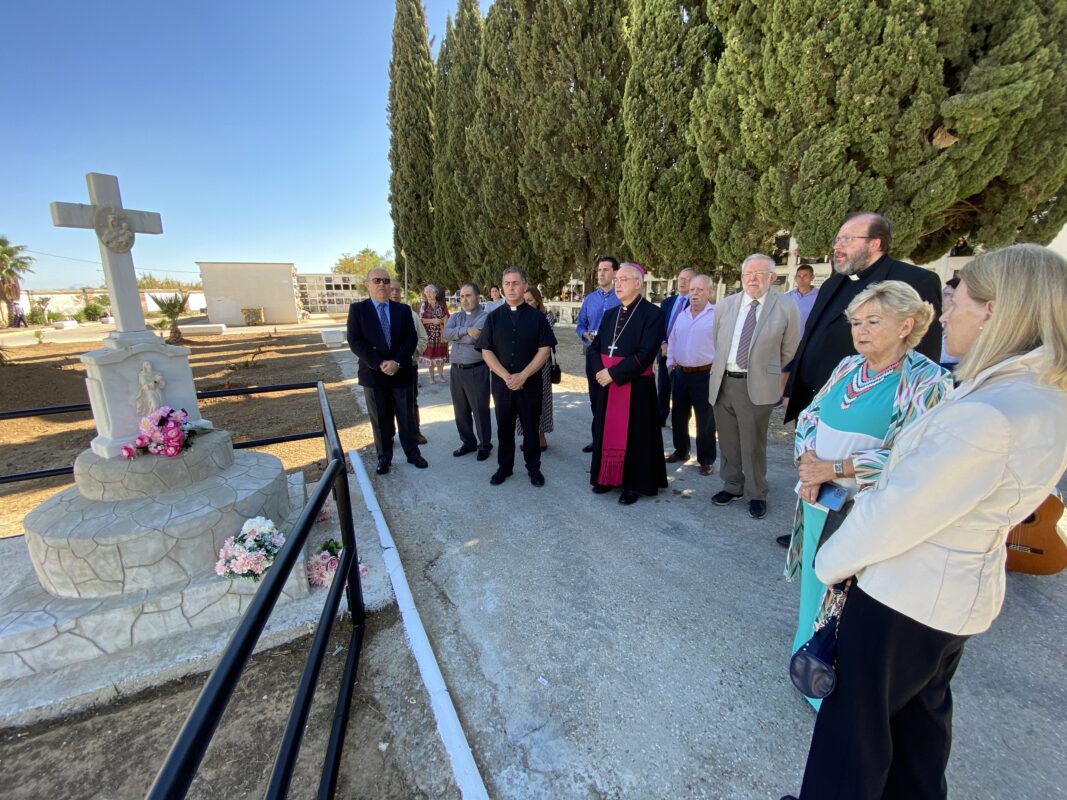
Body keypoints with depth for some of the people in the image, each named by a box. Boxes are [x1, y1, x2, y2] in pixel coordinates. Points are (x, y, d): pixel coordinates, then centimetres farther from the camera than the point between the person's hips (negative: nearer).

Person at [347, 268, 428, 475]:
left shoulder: (403, 309, 6)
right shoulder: (357, 309, 0)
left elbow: (411, 339, -2)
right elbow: (354, 342, -8)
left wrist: (397, 362, -16)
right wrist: (379, 364, -17)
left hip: (402, 372, 1)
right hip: (373, 374, -1)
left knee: (407, 417, 10)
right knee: (380, 421, 9)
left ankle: (412, 453, 25)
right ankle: (384, 458, 24)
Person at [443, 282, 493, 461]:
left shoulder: (485, 317, -8)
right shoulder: (455, 317, 12)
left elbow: (472, 339, -20)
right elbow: (446, 333, -7)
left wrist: (455, 336, -5)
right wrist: (466, 330, -19)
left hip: (476, 370, -6)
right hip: (456, 370, 6)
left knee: (480, 410, 4)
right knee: (460, 410, 14)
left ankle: (484, 445, 20)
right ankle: (467, 443, 29)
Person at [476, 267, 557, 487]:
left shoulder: (537, 317, -1)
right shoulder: (493, 317, 3)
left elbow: (544, 350, -6)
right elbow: (486, 351, -1)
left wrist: (522, 376, -15)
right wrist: (506, 377, -13)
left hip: (530, 383, -1)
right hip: (501, 382, 2)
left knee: (531, 428, 9)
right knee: (504, 427, 13)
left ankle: (533, 468, 26)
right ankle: (504, 467, 30)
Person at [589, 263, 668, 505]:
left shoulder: (652, 313, -9)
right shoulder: (610, 314, 10)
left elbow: (646, 354, -19)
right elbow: (595, 346, 12)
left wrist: (613, 373, -20)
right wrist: (600, 371, -6)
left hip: (637, 387, -6)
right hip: (608, 385, 6)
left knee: (634, 435, 5)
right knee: (608, 432, 13)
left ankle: (634, 484, 19)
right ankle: (608, 477, 29)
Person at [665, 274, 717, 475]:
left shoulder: (717, 315, -9)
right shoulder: (681, 316, 11)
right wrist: (670, 362, 11)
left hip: (704, 375, -6)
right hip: (680, 373, 6)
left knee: (705, 419, 4)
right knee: (678, 415, 14)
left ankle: (706, 459, 18)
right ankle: (681, 451, 31)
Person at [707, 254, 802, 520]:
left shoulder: (786, 308, -5)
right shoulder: (725, 305, 5)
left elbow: (789, 351, 5)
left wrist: (766, 370, 11)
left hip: (756, 386, -4)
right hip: (722, 382, 4)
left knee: (753, 444, 6)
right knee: (728, 441, 15)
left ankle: (756, 494, 26)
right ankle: (732, 486, 33)